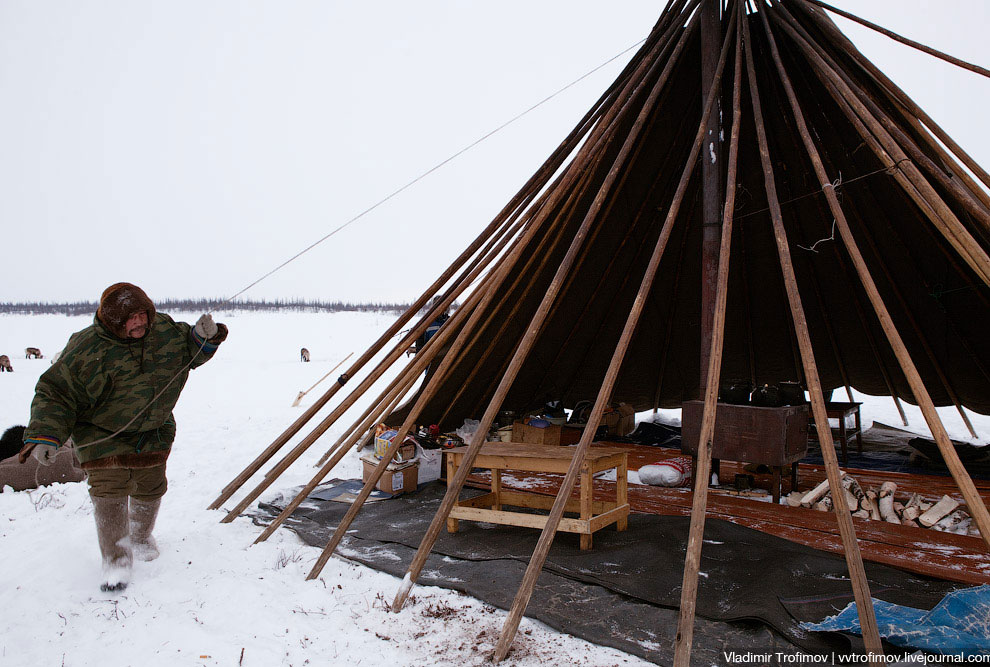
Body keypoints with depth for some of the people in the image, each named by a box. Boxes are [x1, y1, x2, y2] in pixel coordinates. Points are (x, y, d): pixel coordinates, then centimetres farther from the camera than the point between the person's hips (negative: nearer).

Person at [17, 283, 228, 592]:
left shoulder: (165, 329, -10)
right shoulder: (88, 348, -23)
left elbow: (190, 351, 9)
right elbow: (55, 394, -17)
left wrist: (203, 336, -14)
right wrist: (45, 435, -28)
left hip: (153, 433, 4)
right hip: (103, 437, -4)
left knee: (150, 488, 15)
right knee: (110, 491, -13)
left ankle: (141, 536, 42)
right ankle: (117, 561, 2)